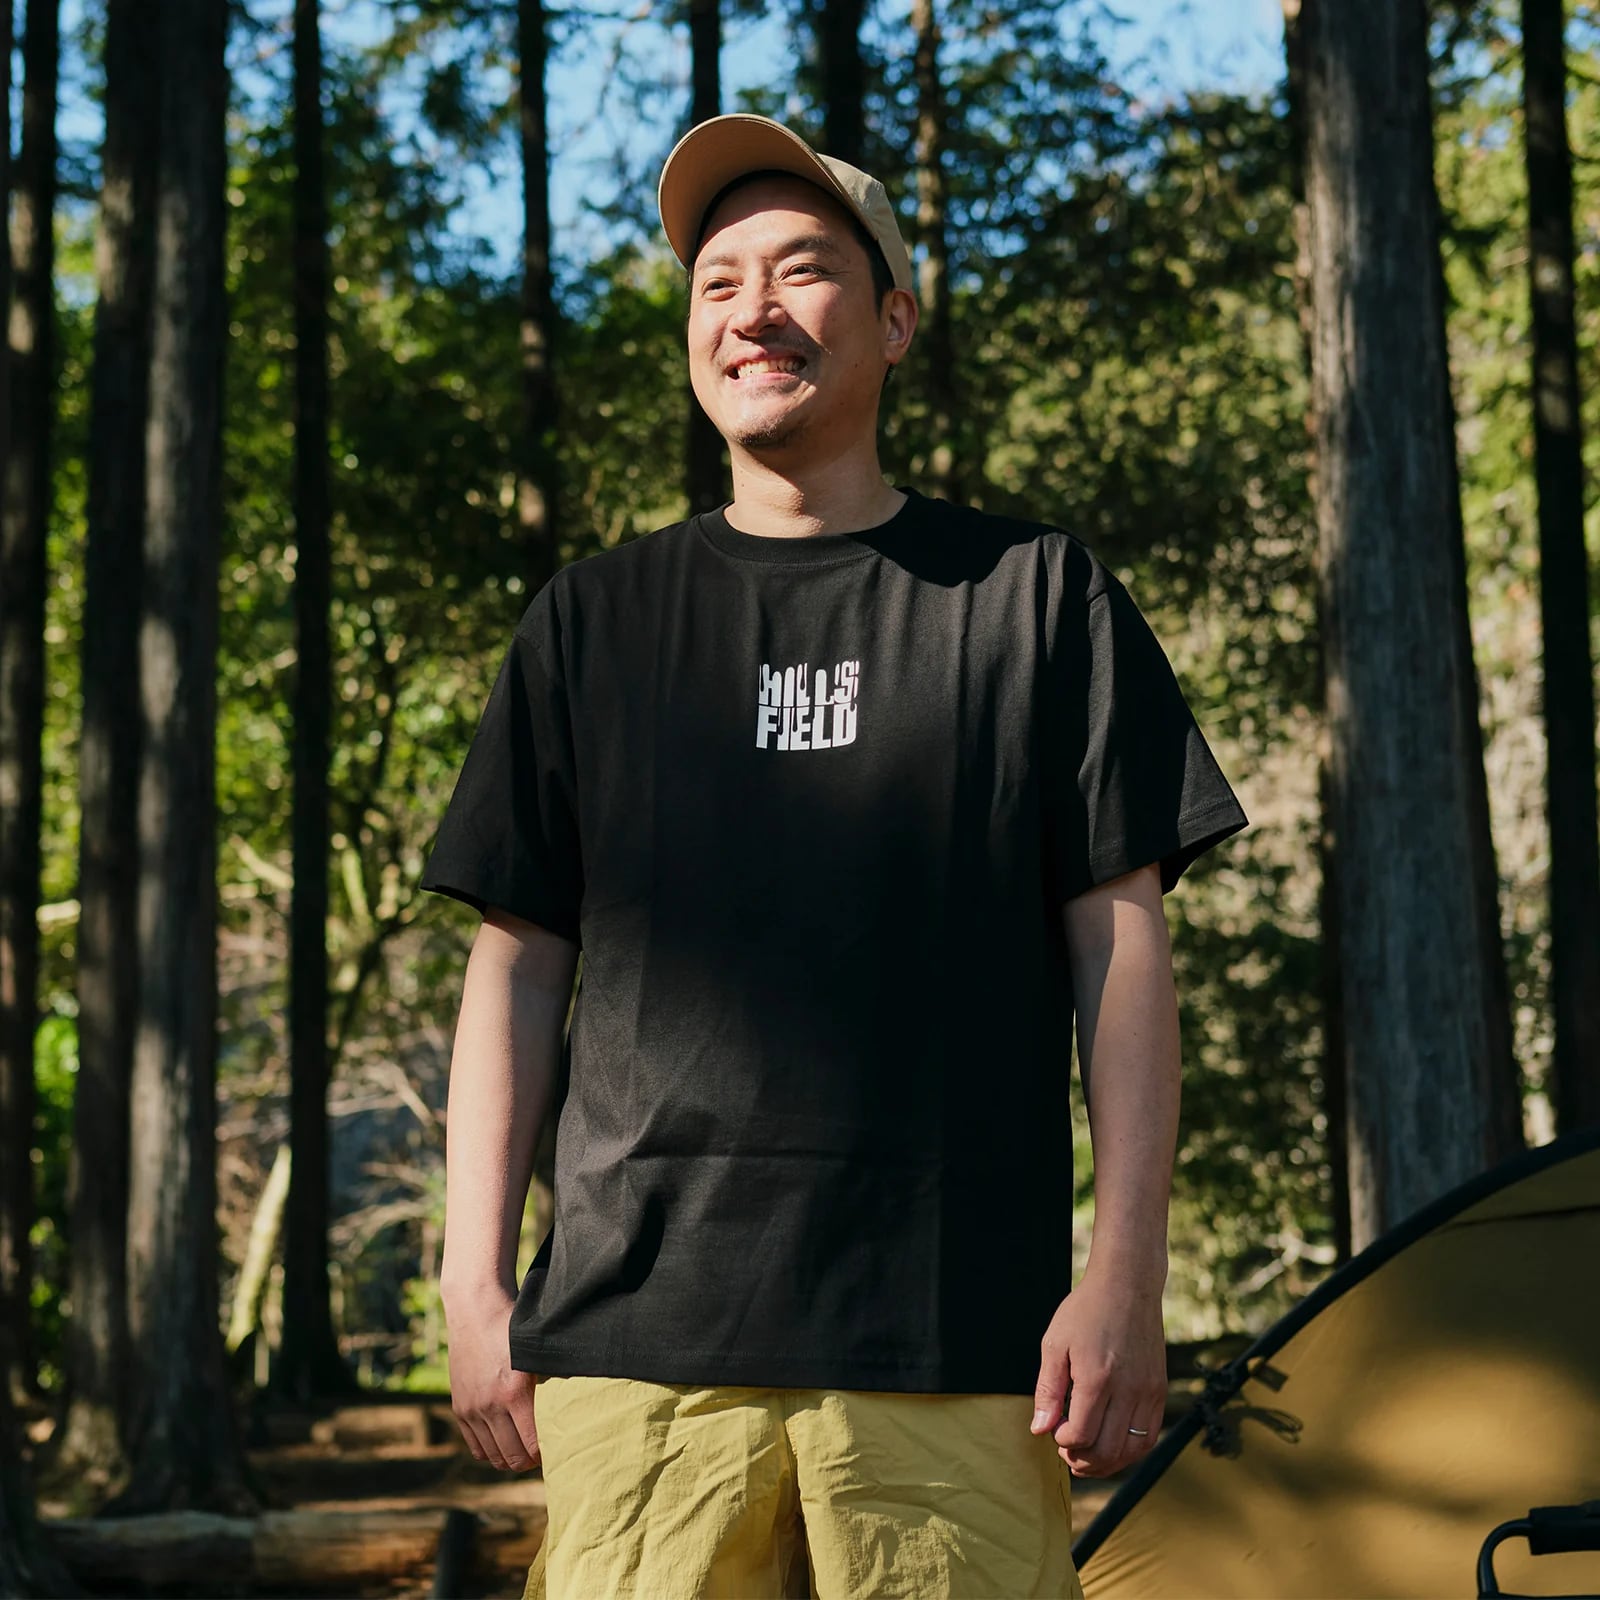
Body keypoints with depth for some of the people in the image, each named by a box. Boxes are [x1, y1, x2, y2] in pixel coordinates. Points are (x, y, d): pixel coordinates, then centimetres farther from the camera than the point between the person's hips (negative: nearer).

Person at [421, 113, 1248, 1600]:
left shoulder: (1033, 593, 9)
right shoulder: (593, 622, 14)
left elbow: (1118, 939, 6)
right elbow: (517, 958, 14)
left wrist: (1125, 1272, -3)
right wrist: (476, 1279, 6)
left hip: (955, 1336, -1)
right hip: (637, 1335, 2)